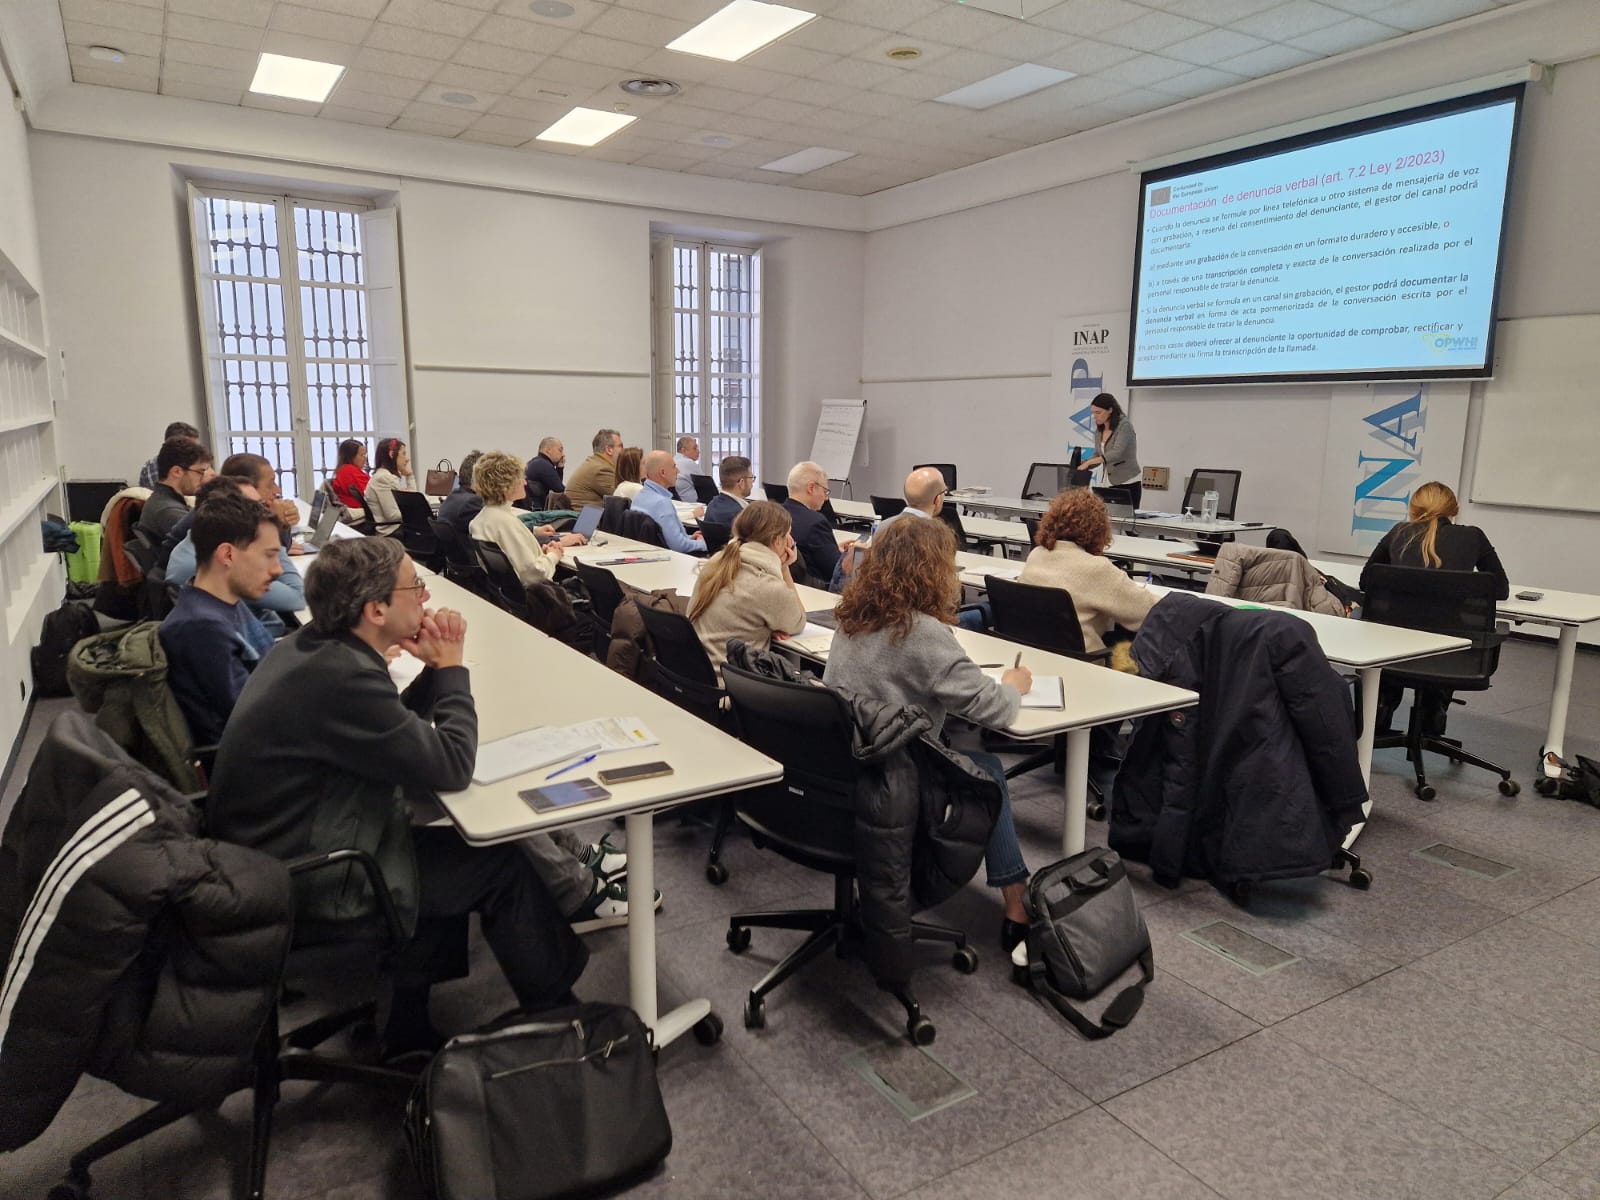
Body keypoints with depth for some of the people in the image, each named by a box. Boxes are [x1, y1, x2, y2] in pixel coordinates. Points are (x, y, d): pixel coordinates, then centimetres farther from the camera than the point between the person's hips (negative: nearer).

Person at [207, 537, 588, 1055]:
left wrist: (435, 669, -6)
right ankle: (554, 1009, 24)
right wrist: (452, 667, -11)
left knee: (458, 845, 18)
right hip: (308, 885, -9)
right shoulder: (341, 677, -31)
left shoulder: (312, 646, 0)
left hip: (280, 849, 9)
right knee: (504, 866, 0)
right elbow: (451, 765, -23)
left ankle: (409, 1031, 27)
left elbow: (398, 732, 10)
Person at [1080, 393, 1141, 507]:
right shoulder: (1099, 431, 8)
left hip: (1129, 484, -6)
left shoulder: (1124, 425, -13)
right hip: (1110, 484, 6)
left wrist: (1088, 462, -32)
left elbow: (1117, 453, -26)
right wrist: (1080, 463, -7)